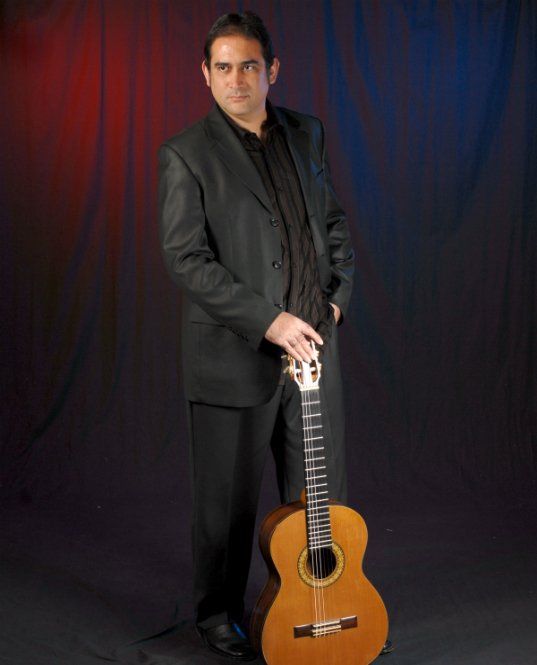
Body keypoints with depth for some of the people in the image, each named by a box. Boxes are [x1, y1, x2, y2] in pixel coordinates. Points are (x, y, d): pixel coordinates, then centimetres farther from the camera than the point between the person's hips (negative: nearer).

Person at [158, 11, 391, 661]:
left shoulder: (306, 134, 10)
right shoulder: (185, 154, -7)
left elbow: (334, 222, 17)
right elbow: (185, 259, -14)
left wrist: (337, 297, 3)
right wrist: (268, 321, -19)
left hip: (312, 343, 5)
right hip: (234, 358, -5)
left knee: (321, 496, 14)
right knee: (227, 500, 8)